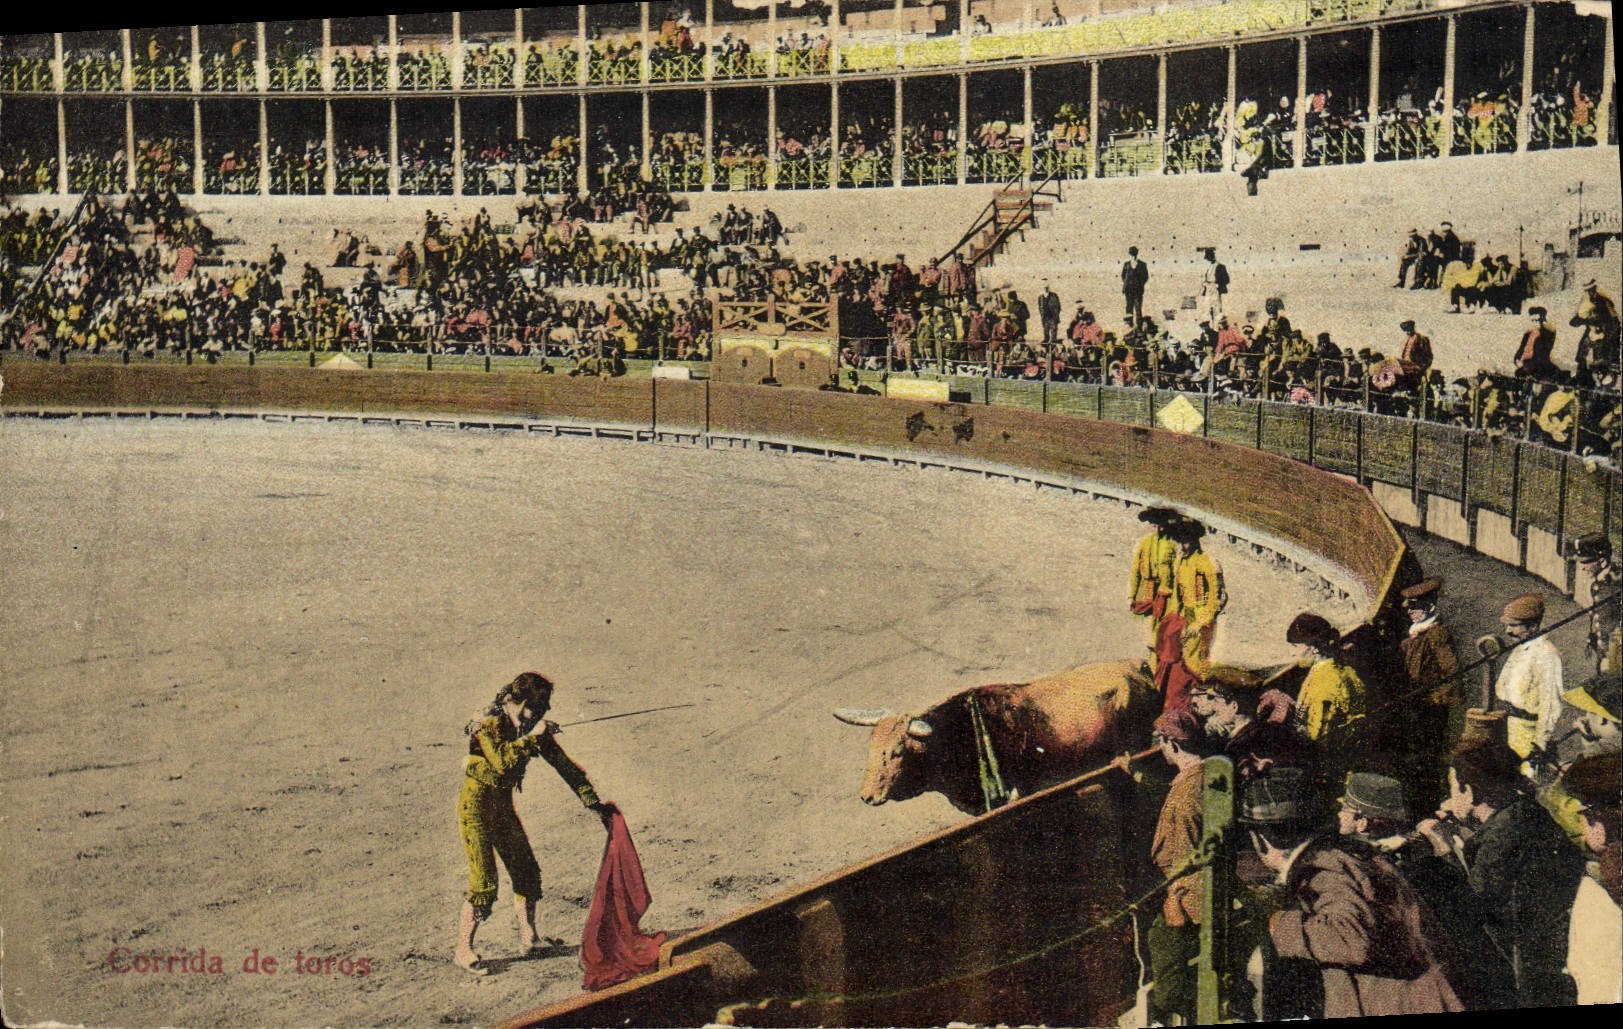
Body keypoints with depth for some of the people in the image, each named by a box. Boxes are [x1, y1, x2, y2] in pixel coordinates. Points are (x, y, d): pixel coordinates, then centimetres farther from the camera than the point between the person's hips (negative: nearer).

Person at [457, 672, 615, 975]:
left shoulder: (536, 729, 2)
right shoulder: (489, 725, -17)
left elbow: (565, 766, 4)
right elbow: (502, 762, -34)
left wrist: (593, 802, 0)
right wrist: (531, 737, -28)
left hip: (504, 806, 7)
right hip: (476, 805, -7)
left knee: (527, 872, 7)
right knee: (483, 883, -10)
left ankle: (529, 938, 21)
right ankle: (463, 950, -1)